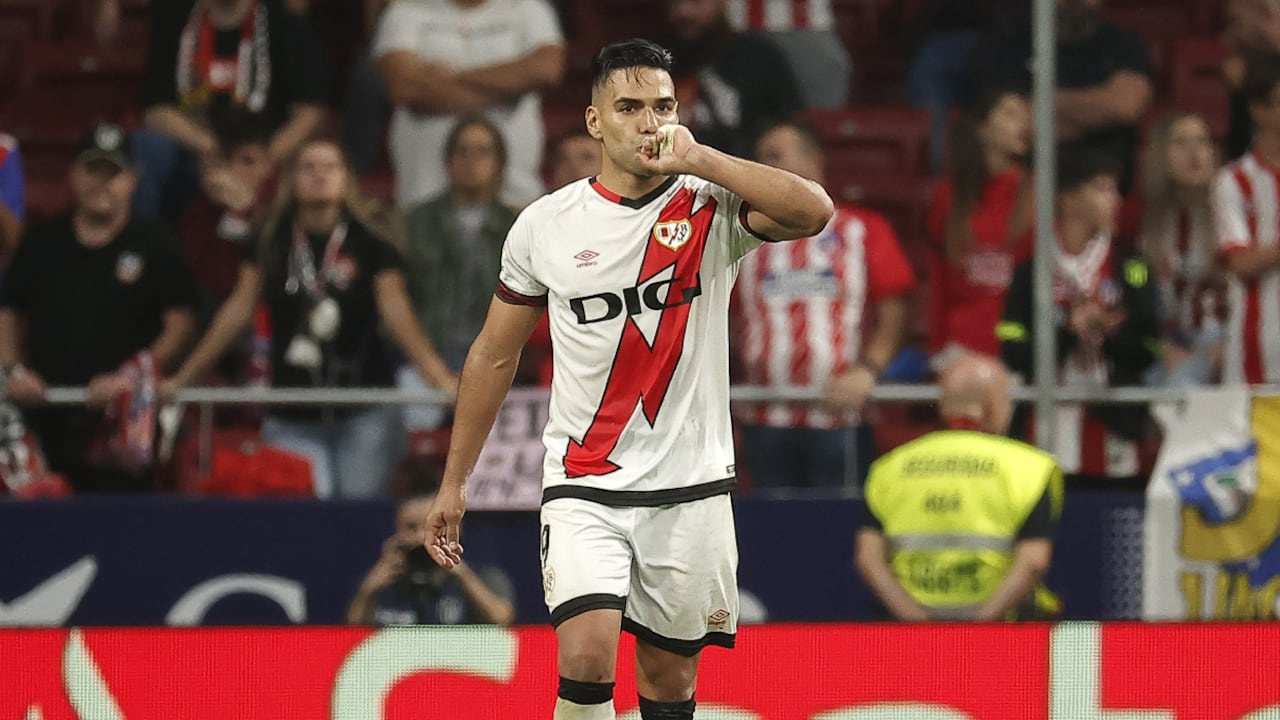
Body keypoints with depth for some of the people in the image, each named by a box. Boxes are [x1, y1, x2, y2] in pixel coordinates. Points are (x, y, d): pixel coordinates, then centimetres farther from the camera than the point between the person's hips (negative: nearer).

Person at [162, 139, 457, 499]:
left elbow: (396, 314, -9)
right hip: (292, 420, 1)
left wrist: (440, 377, -24)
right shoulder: (271, 242, 6)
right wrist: (180, 379, 5)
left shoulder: (369, 242, 0)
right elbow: (237, 311, 7)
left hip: (365, 415, -1)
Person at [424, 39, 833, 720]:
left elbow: (814, 211, -24)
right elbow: (494, 356, 12)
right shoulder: (544, 225, 1)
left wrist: (699, 159, -23)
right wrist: (453, 484, 12)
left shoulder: (711, 208, -3)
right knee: (586, 652, -22)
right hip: (584, 488, 0)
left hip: (690, 486, 0)